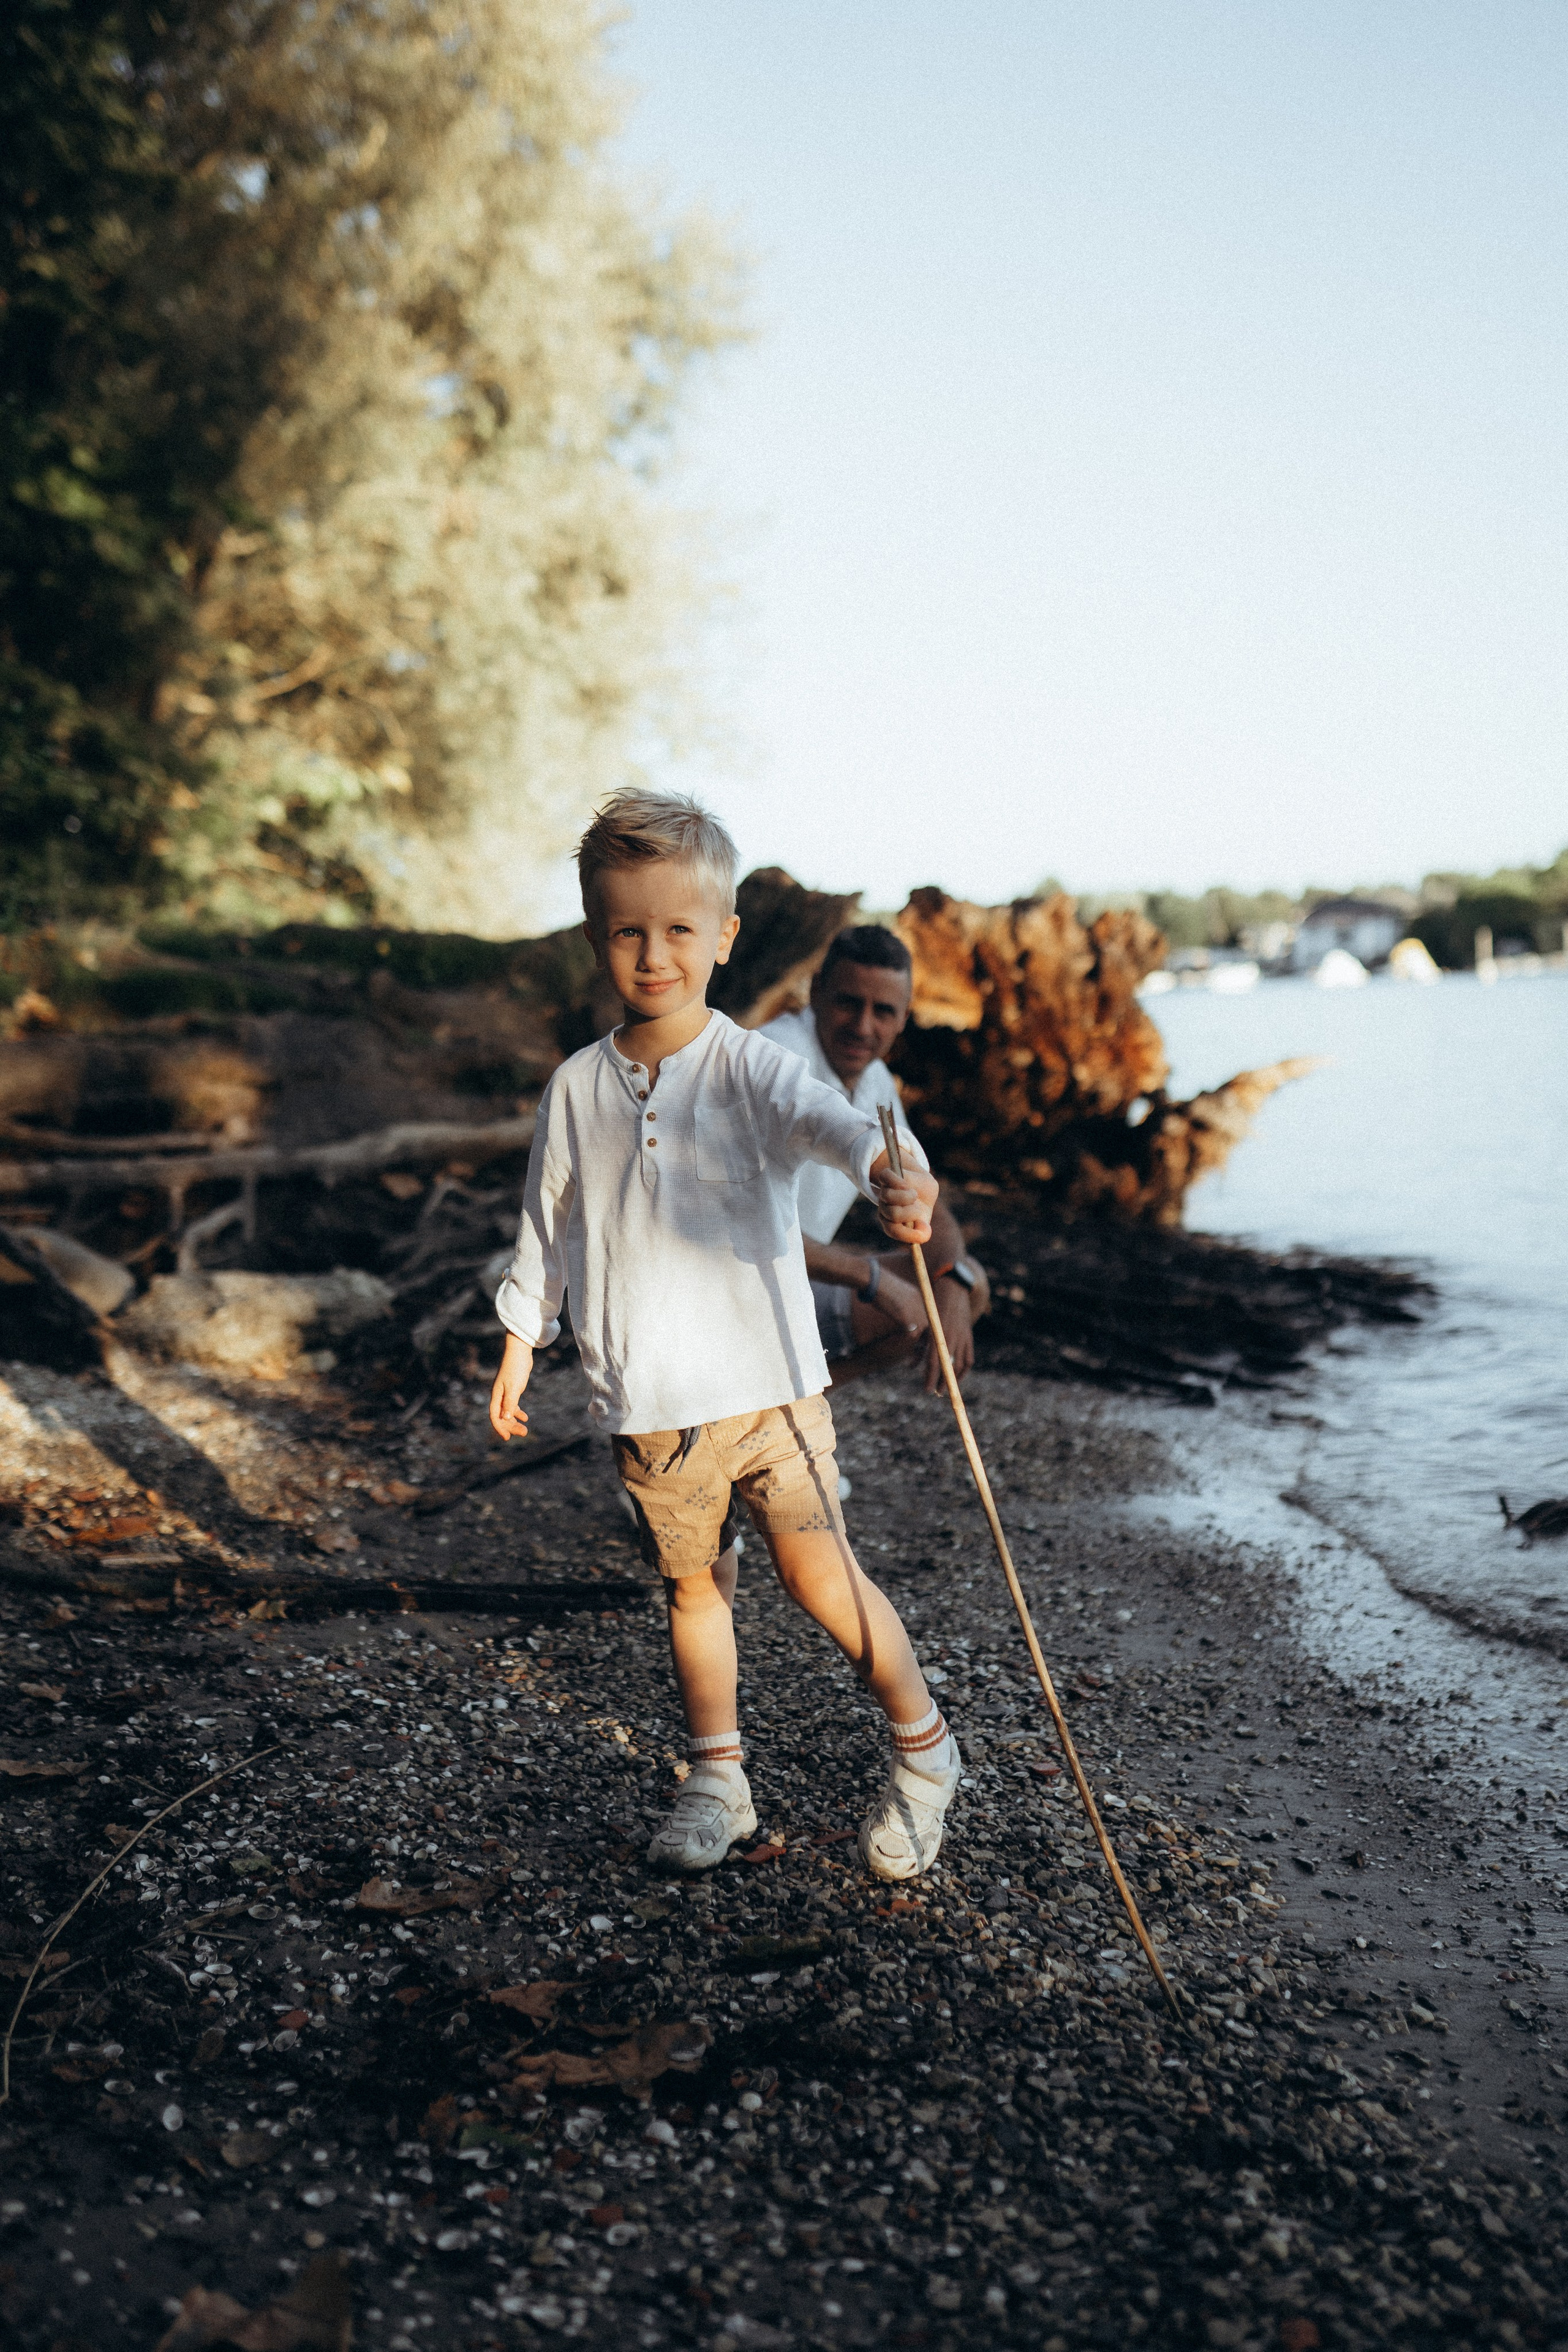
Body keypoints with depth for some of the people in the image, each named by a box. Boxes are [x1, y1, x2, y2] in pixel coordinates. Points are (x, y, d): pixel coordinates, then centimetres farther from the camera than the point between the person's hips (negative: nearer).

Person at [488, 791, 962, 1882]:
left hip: (768, 1382, -3)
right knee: (694, 1589, 14)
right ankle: (718, 1781, 35)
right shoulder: (579, 1090, 3)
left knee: (822, 1576, -3)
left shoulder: (752, 1068, -8)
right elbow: (549, 1226, 15)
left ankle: (924, 1750, 22)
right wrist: (521, 1340, 19)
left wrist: (891, 1169, -50)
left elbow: (830, 1119, -29)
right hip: (648, 1406, 3)